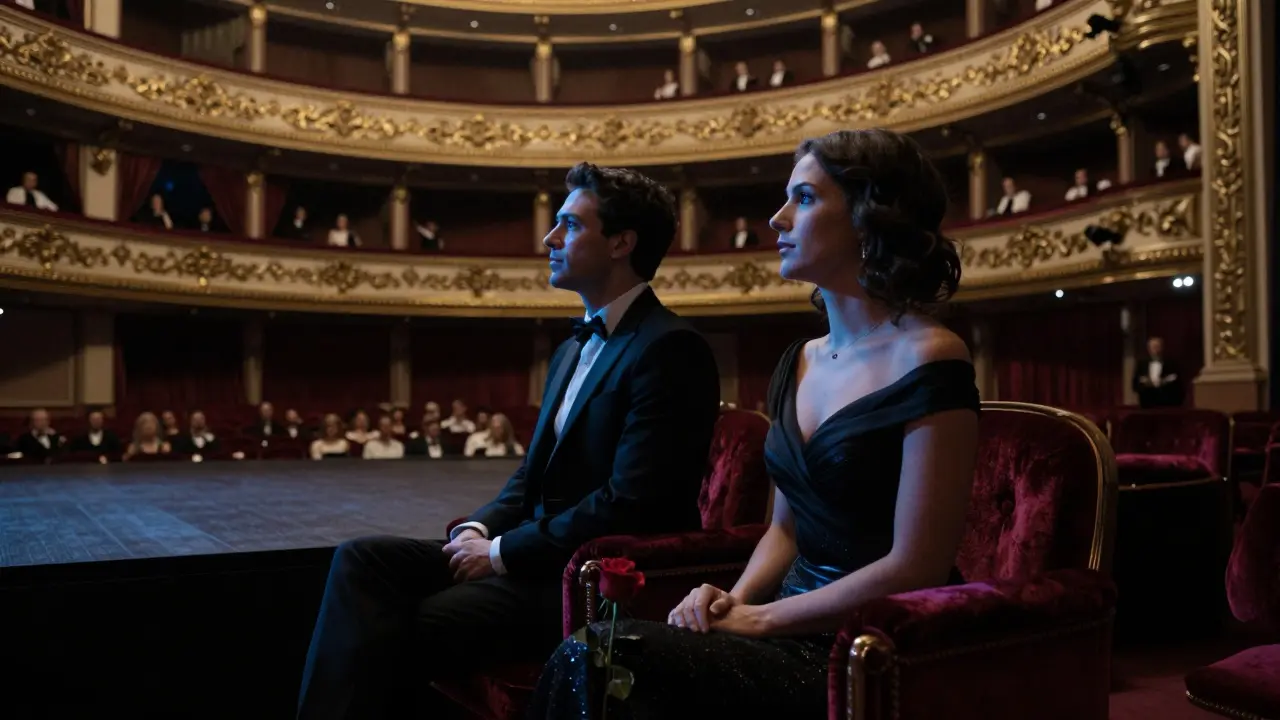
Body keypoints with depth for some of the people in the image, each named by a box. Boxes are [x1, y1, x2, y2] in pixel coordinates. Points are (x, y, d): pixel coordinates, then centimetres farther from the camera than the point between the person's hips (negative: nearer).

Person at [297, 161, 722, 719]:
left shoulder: (669, 349, -13)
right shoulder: (574, 349, 18)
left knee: (399, 633, -20)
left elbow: (629, 505, -20)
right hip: (533, 556, 9)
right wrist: (478, 530, -1)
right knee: (362, 558, -9)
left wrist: (502, 552, -14)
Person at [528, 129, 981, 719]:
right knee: (590, 659, -17)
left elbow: (915, 566, -15)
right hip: (798, 632, 7)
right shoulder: (798, 363, 12)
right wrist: (735, 600, -2)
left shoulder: (928, 360, -12)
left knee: (599, 660, -22)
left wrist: (759, 618, -13)